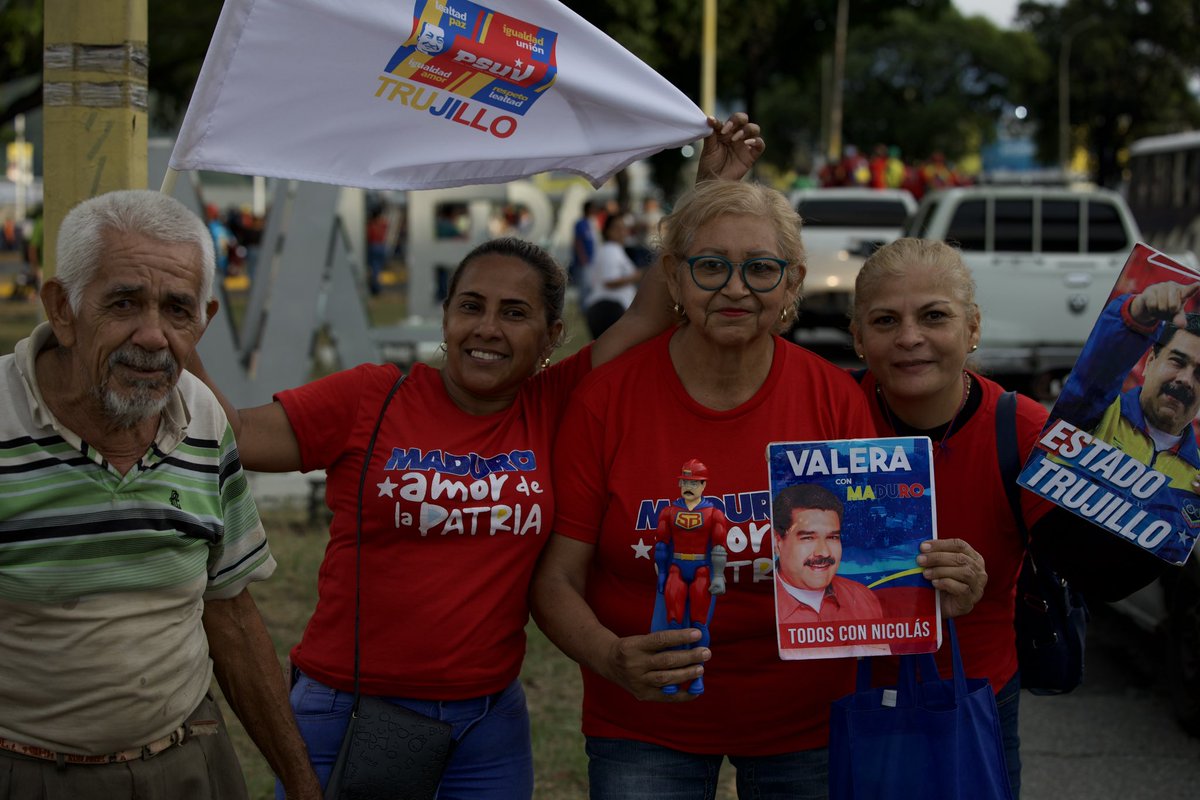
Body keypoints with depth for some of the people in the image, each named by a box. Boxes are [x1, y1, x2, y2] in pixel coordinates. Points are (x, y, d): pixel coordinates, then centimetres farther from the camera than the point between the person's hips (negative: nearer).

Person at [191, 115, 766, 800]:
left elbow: (653, 313, -1)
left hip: (490, 727, 2)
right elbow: (235, 437, -5)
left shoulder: (552, 409, 1)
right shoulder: (371, 398, -3)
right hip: (348, 715, -2)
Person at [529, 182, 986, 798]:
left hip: (805, 721, 1)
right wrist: (615, 661, -28)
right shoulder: (606, 400, -11)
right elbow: (557, 580, -9)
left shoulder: (835, 401, -9)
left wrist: (932, 593, -23)